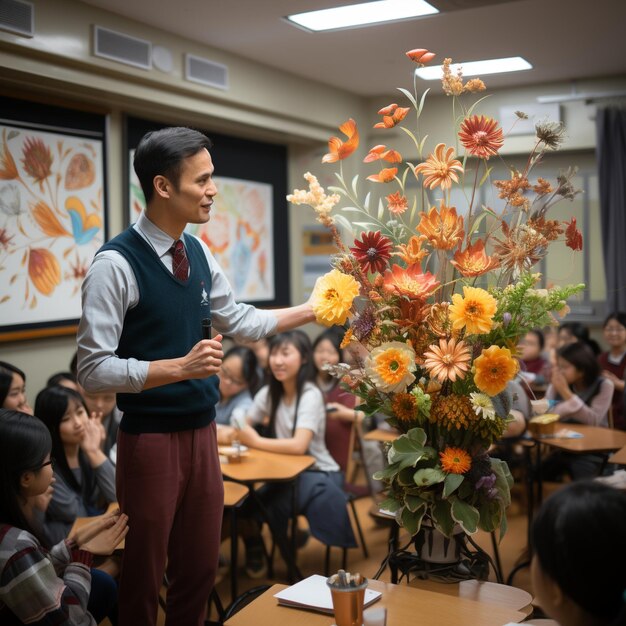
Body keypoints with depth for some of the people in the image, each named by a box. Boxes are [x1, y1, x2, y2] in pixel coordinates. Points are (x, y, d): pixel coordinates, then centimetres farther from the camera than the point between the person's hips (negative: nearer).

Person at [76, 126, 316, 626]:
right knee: (144, 576, 11)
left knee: (201, 567, 20)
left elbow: (236, 321, 17)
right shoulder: (116, 263, -18)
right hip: (150, 438, -6)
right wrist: (182, 366, -28)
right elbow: (93, 369, -20)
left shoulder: (199, 253, 4)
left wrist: (313, 310, 13)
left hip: (203, 430, 7)